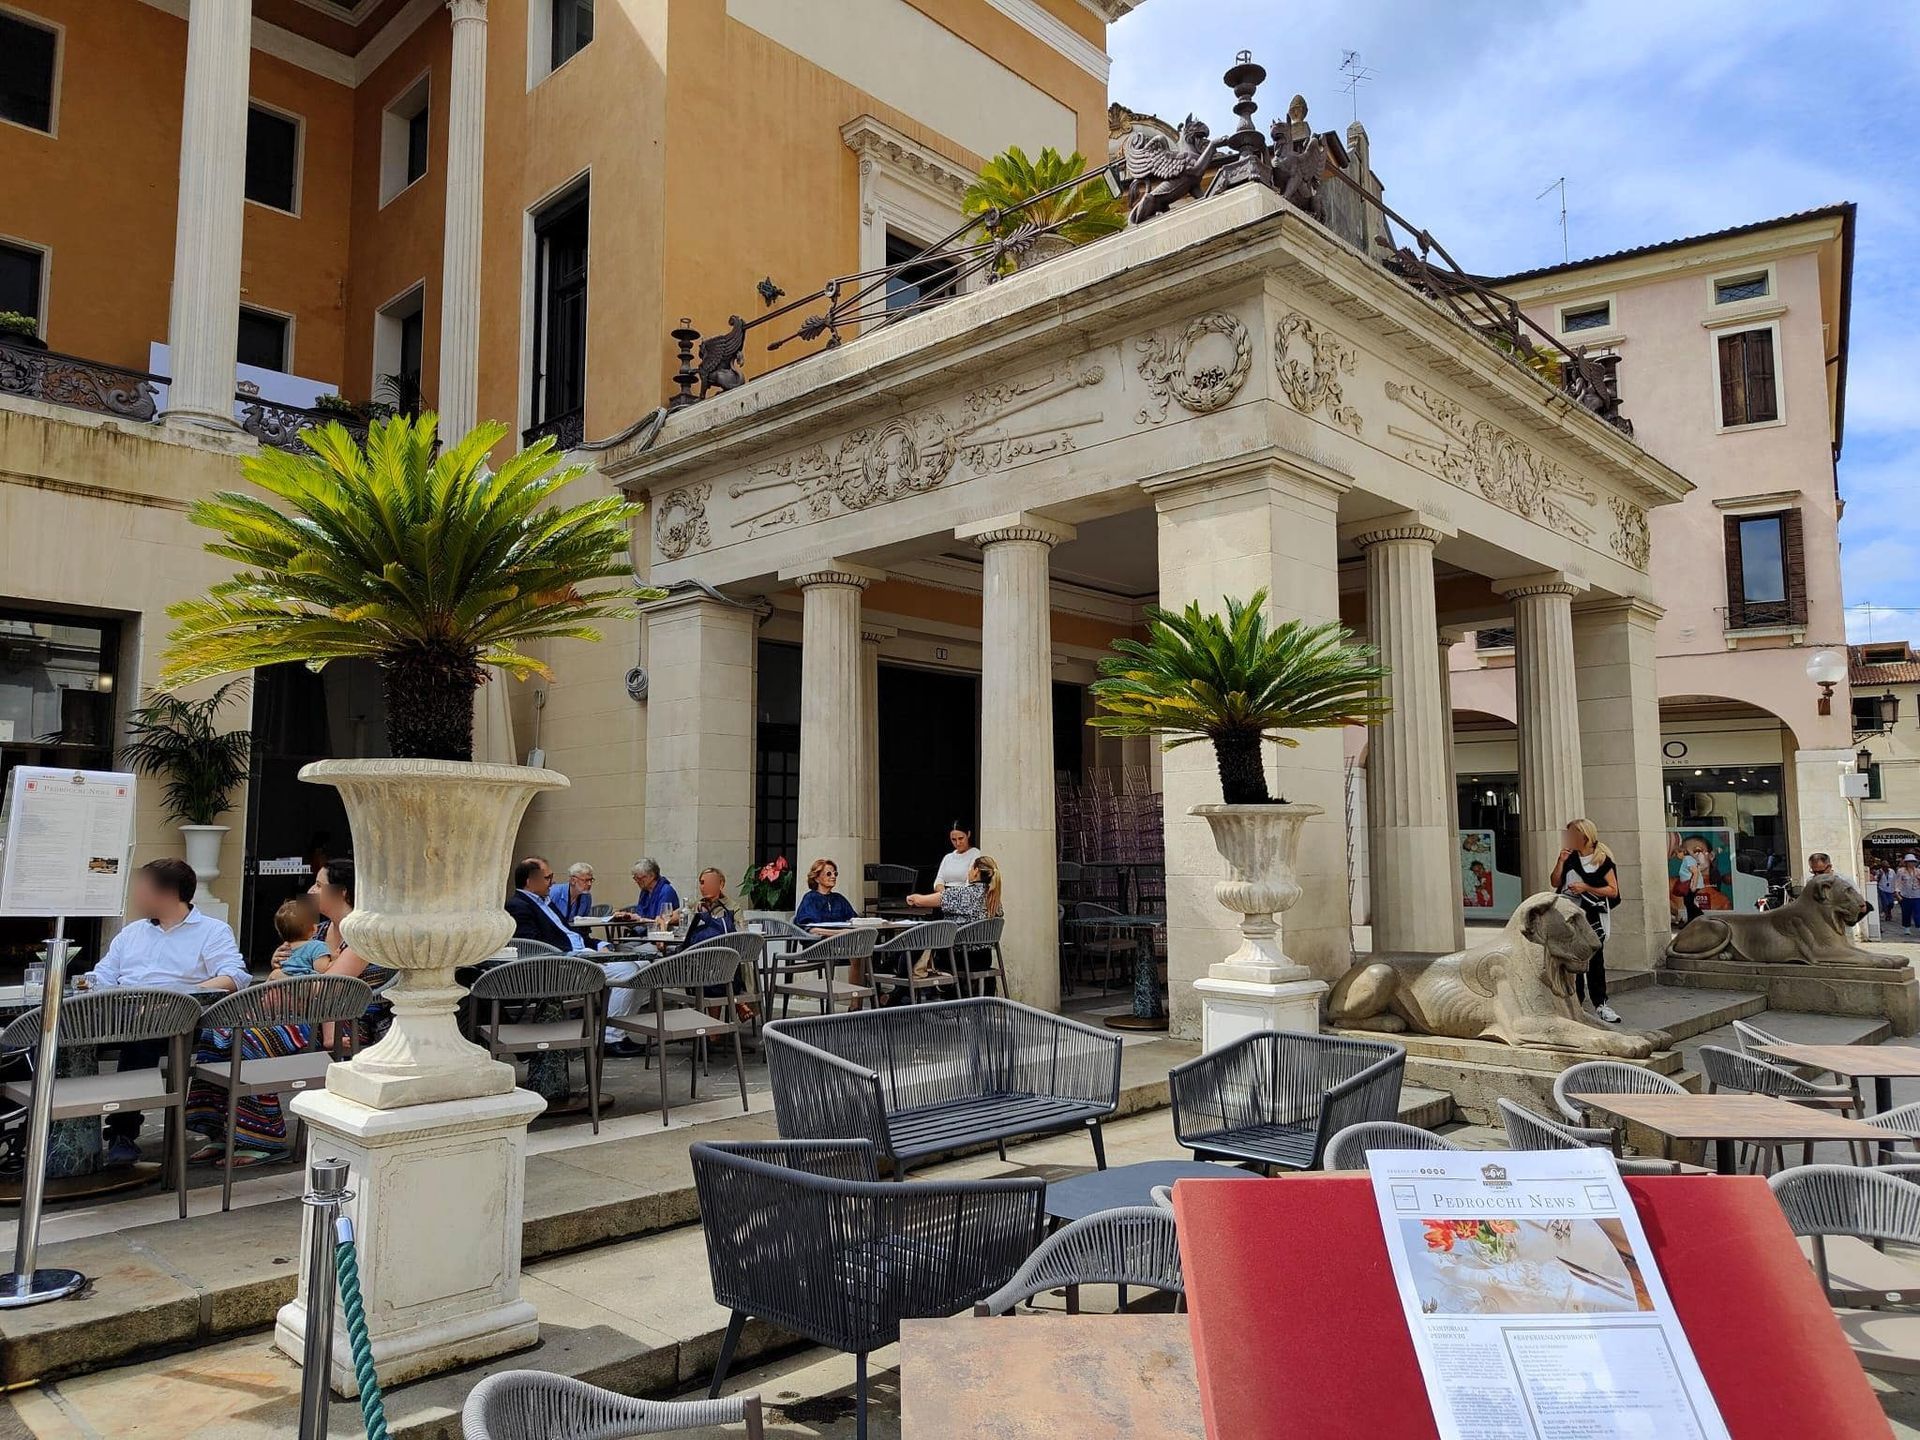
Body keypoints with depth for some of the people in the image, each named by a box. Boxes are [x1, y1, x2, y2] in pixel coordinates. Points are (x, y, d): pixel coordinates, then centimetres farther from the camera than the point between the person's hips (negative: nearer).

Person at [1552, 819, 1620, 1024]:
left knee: (1595, 960, -1)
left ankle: (1600, 1003, 5)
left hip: (1593, 917, -3)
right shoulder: (1569, 857, 11)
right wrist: (1561, 861, -4)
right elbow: (1554, 883, 8)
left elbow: (1613, 891, -6)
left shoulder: (1603, 860, -2)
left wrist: (1586, 888, -14)